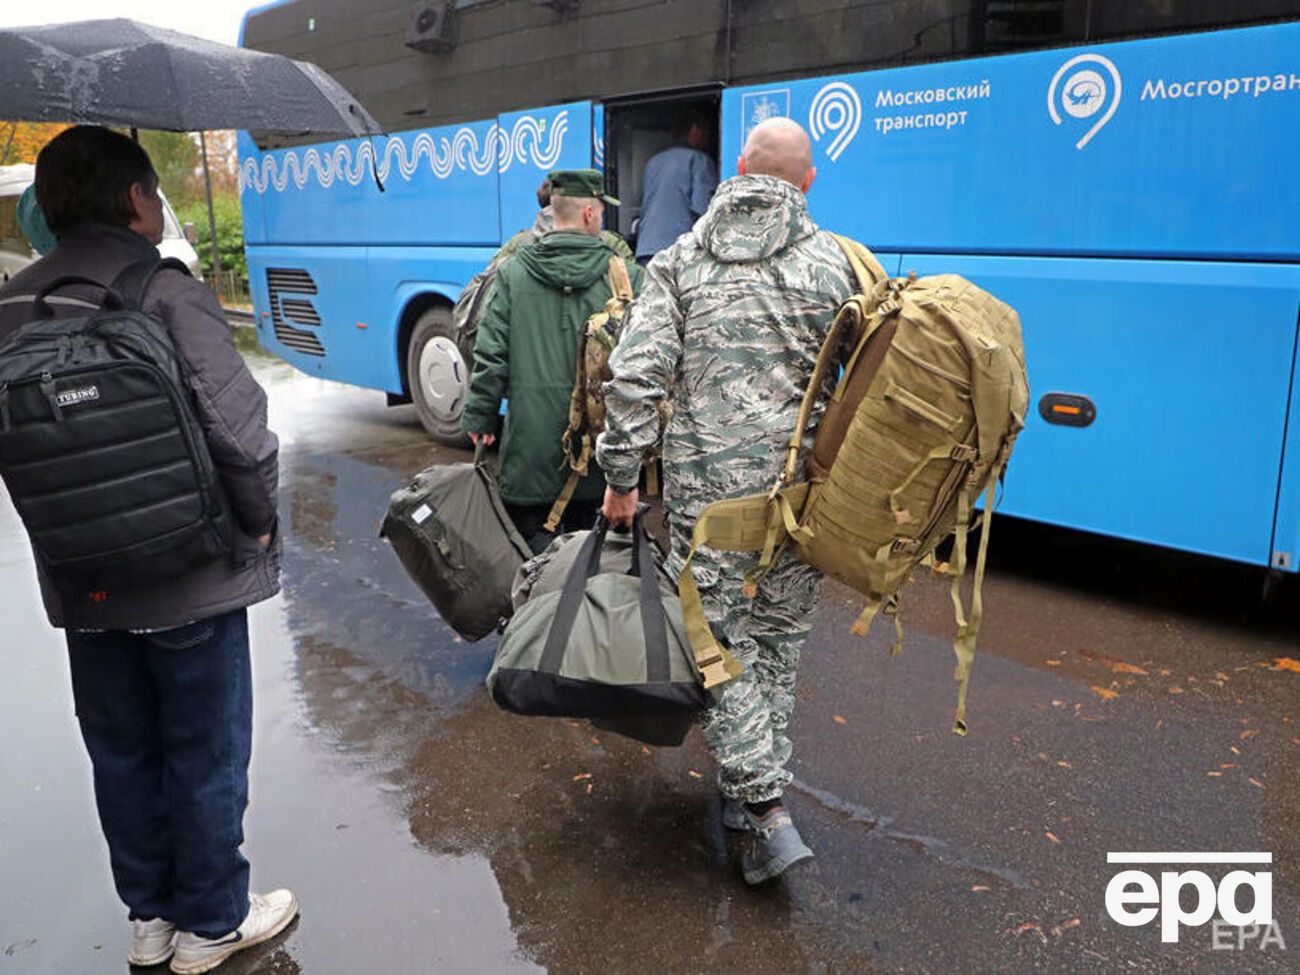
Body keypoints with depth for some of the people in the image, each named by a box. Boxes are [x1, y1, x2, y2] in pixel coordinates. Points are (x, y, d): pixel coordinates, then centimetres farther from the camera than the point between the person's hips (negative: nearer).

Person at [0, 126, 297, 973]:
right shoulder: (170, 297, -19)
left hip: (81, 586, 6)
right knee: (206, 755, 12)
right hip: (191, 582, -5)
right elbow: (241, 434, -25)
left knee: (122, 755, 20)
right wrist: (259, 521, -8)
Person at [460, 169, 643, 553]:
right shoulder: (625, 275, -2)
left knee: (530, 530, 8)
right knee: (586, 531, 17)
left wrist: (479, 417, 7)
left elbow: (490, 353, -3)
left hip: (531, 438, -1)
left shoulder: (512, 273, -2)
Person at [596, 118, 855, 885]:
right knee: (779, 640, 16)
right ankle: (754, 788, 28)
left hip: (706, 489, -1)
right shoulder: (835, 264, 2)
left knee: (721, 644, 7)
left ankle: (768, 813, 0)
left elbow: (635, 377, -5)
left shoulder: (681, 261, 3)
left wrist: (622, 477, 2)